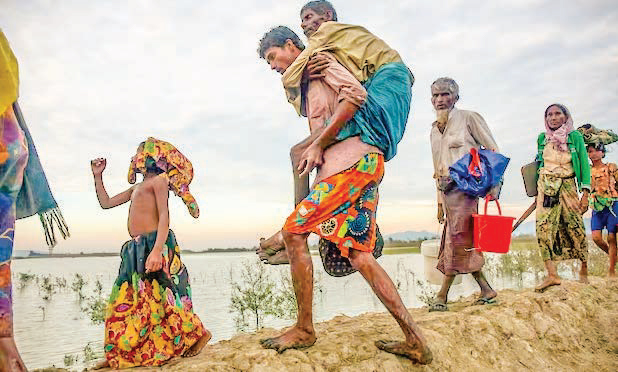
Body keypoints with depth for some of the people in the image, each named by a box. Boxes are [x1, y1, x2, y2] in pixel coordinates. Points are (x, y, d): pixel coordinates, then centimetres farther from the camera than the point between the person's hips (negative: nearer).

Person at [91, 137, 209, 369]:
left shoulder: (159, 180, -1)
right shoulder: (136, 188, 26)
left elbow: (164, 215, -14)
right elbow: (106, 202, 33)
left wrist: (157, 250, -26)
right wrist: (97, 176, 27)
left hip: (155, 244, -9)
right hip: (136, 250, 9)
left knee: (162, 298, -8)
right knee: (123, 303, 8)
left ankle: (198, 333, 7)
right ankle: (117, 356, 17)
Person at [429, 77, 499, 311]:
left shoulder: (469, 118, 3)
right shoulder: (434, 131, 20)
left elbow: (493, 150, 1)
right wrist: (440, 201, 18)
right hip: (447, 190, 7)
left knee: (457, 239, -8)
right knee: (463, 241, 5)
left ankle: (442, 296, -5)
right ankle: (486, 290, 15)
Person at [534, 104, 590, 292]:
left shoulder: (575, 137, -1)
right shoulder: (542, 138, 7)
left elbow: (584, 165, -3)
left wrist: (585, 194, -10)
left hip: (568, 186, -2)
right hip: (546, 186, 2)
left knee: (576, 227, -4)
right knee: (544, 227, -12)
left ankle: (584, 270, 15)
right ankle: (552, 274, -12)